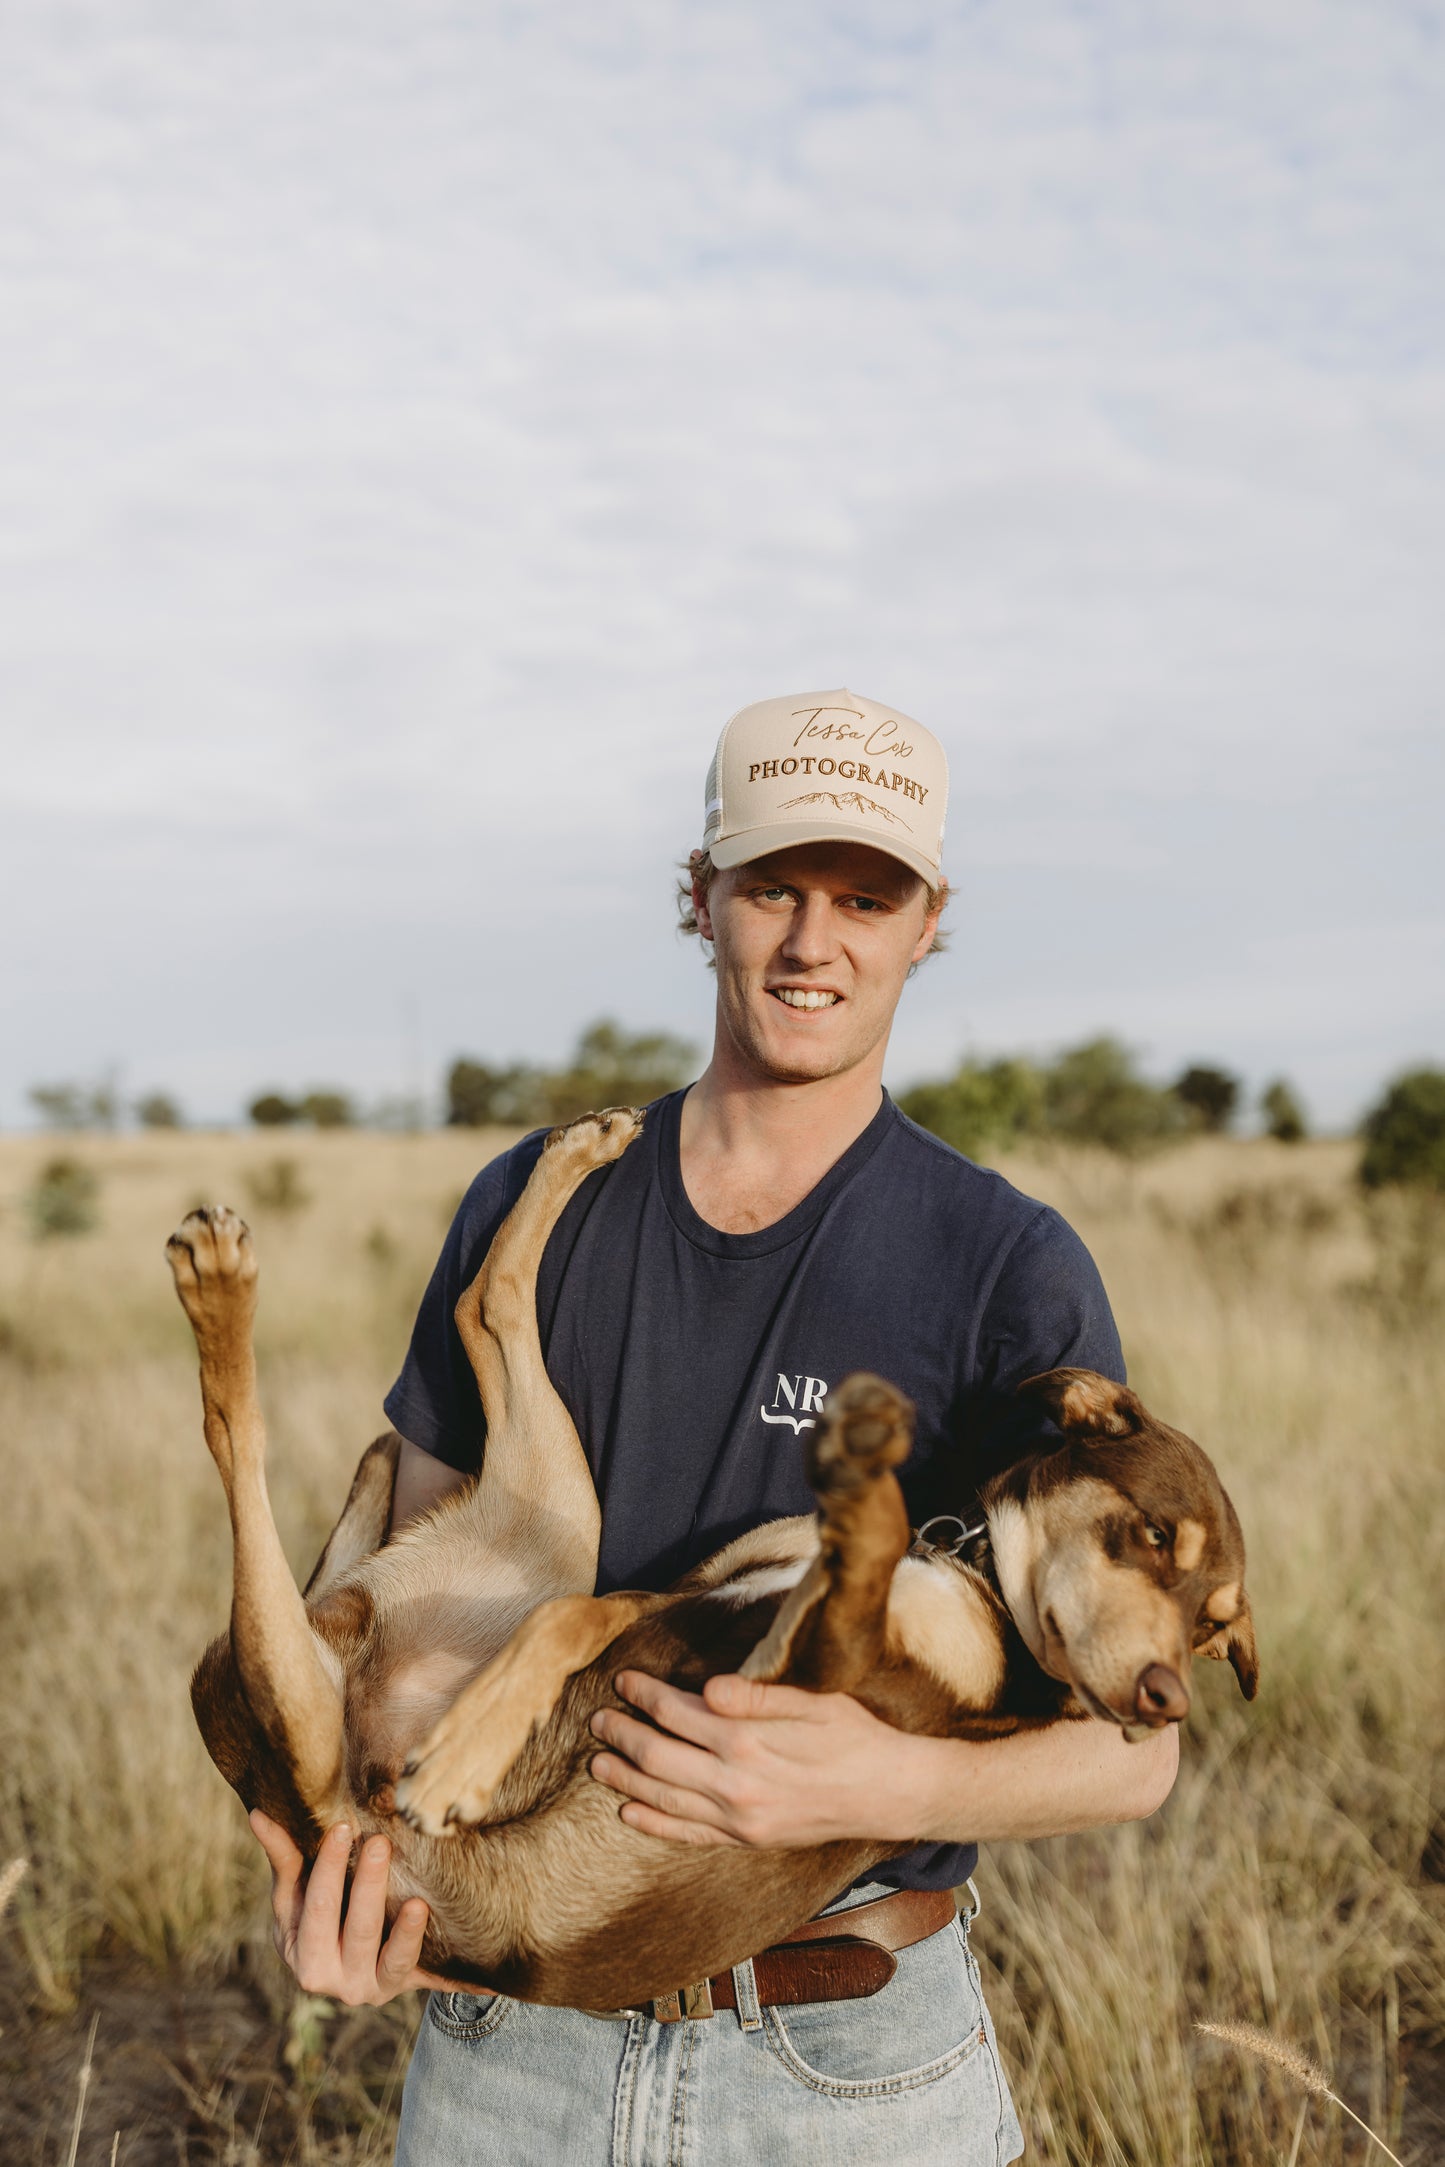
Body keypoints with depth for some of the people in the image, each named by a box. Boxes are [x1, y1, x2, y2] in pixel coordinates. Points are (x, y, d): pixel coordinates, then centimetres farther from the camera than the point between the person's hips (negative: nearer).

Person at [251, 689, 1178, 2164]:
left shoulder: (1012, 1270, -10)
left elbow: (1132, 1746, -10)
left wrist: (884, 1782, -28)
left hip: (847, 2043, -2)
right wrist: (334, 1838, -14)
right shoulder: (533, 1207, 0)